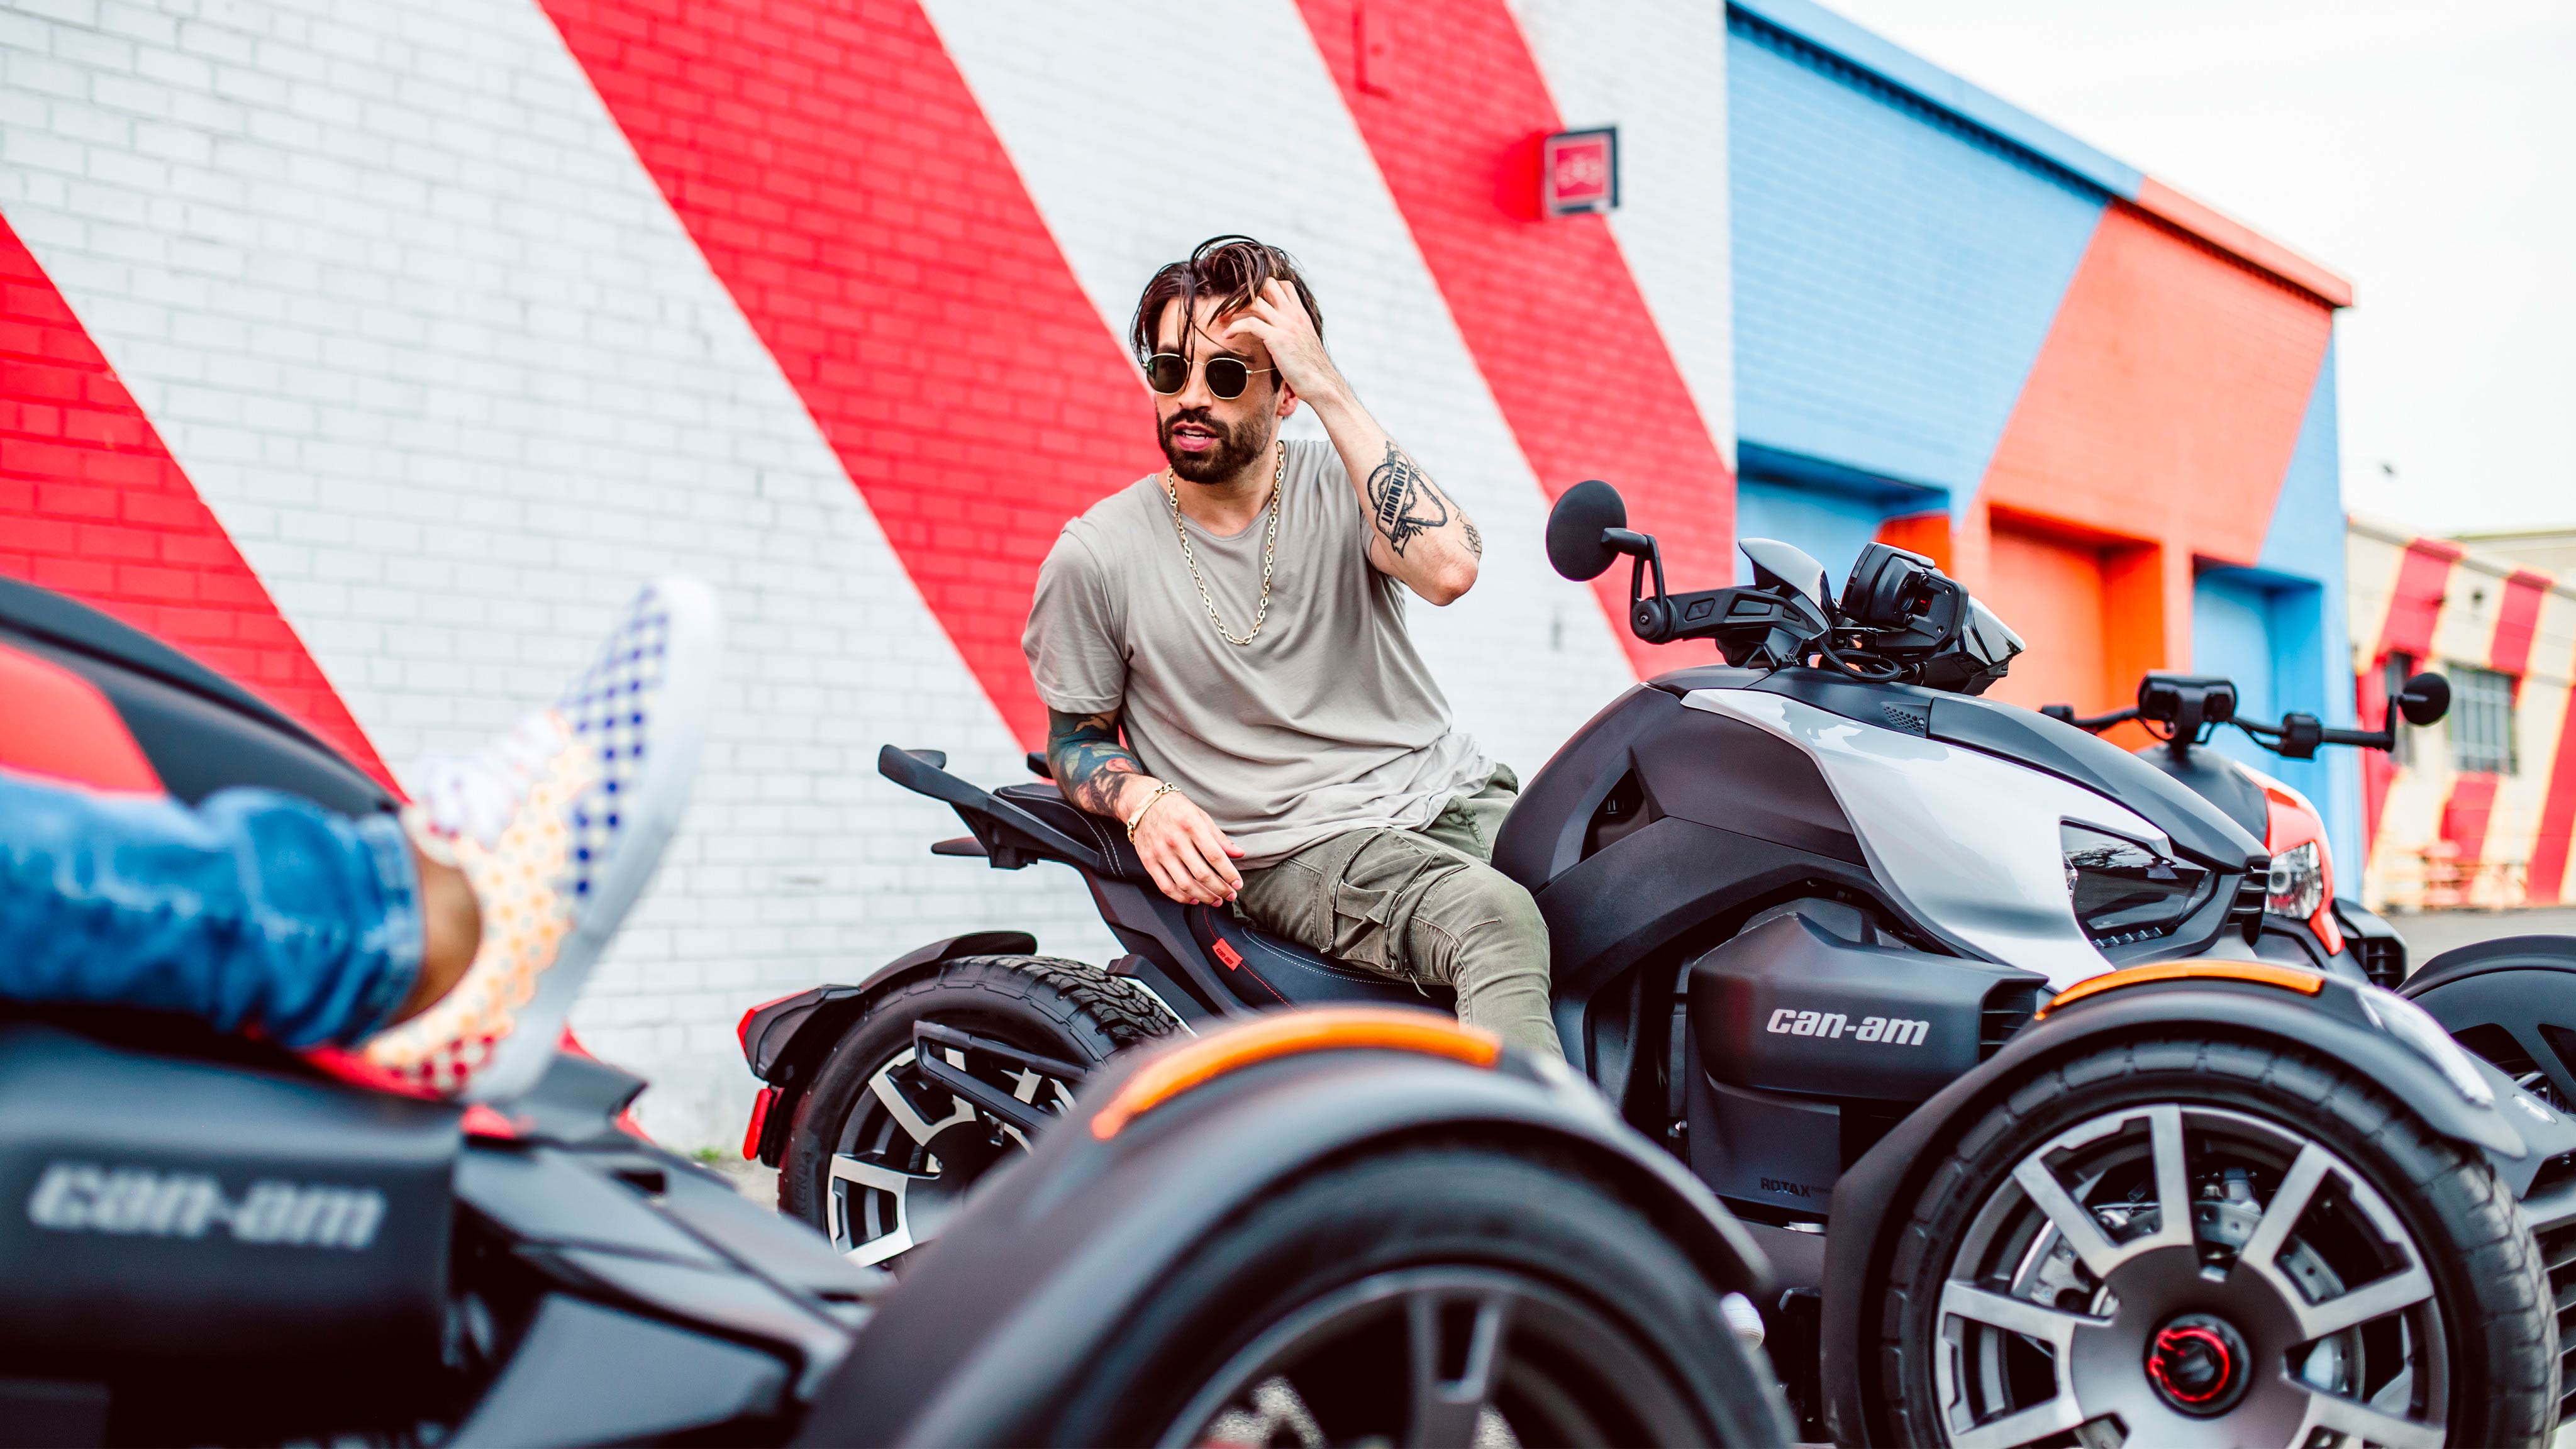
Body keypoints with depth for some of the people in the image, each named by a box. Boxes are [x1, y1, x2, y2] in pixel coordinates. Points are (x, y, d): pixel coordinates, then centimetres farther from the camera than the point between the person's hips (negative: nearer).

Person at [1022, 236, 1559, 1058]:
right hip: (1296, 850, -4)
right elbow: (1074, 738, 13)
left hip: (1456, 795, 4)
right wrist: (1143, 801, -11)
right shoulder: (1096, 554, 2)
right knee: (1497, 920, -33)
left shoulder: (1338, 484, 5)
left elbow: (1448, 570, -17)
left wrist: (1331, 392, -15)